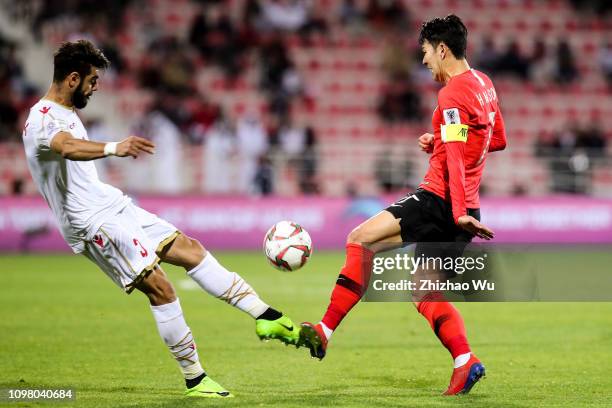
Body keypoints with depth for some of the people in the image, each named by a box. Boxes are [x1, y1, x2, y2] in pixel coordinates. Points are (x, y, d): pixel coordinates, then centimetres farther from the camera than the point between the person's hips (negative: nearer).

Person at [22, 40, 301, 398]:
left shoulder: (66, 112, 15)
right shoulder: (43, 118, -18)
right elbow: (68, 147, -42)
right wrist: (113, 149, -60)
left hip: (111, 205, 10)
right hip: (93, 221, -10)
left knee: (190, 249, 5)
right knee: (159, 286, -16)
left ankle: (267, 318, 7)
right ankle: (195, 379, -10)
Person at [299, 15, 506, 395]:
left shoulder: (452, 94, -12)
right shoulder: (483, 84, 16)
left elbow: (455, 158, -21)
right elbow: (498, 139, 28)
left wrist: (459, 213, -28)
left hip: (440, 201, -9)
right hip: (464, 207, 9)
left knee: (361, 239, -11)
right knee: (427, 293, 12)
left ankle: (325, 331, -16)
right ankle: (465, 362, -2)